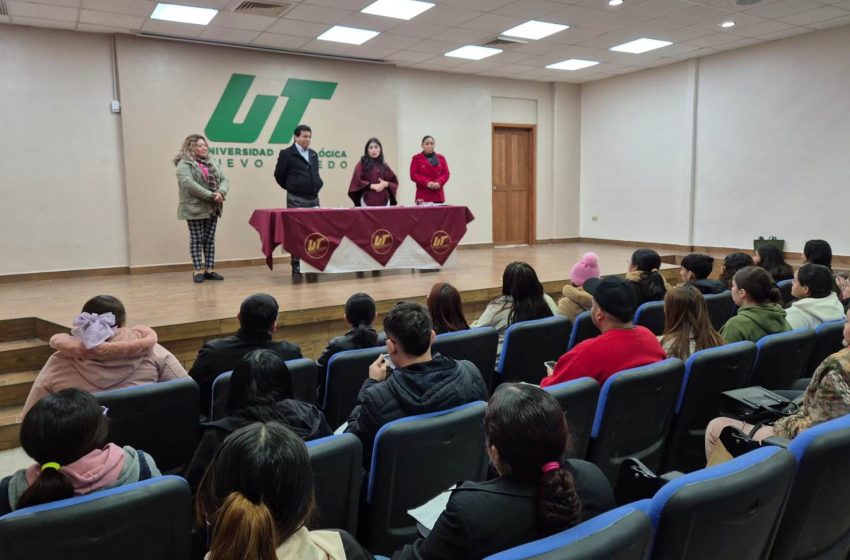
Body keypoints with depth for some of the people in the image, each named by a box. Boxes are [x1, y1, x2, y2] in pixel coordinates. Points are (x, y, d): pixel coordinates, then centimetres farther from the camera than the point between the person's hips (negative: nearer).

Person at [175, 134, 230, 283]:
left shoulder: (212, 164, 17)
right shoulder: (184, 164, -6)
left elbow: (224, 180, 9)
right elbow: (188, 184, -21)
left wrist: (221, 192, -14)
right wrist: (210, 196, -23)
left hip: (213, 209, 6)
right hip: (195, 209, -6)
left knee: (210, 240, 9)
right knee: (197, 240, -1)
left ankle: (209, 269, 15)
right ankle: (198, 270, 5)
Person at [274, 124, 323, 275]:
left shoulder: (314, 154, 14)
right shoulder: (287, 154, -4)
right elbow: (279, 175, 2)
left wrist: (316, 187, 11)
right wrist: (292, 188, 9)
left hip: (313, 199, 5)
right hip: (296, 200, -5)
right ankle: (296, 264, 6)